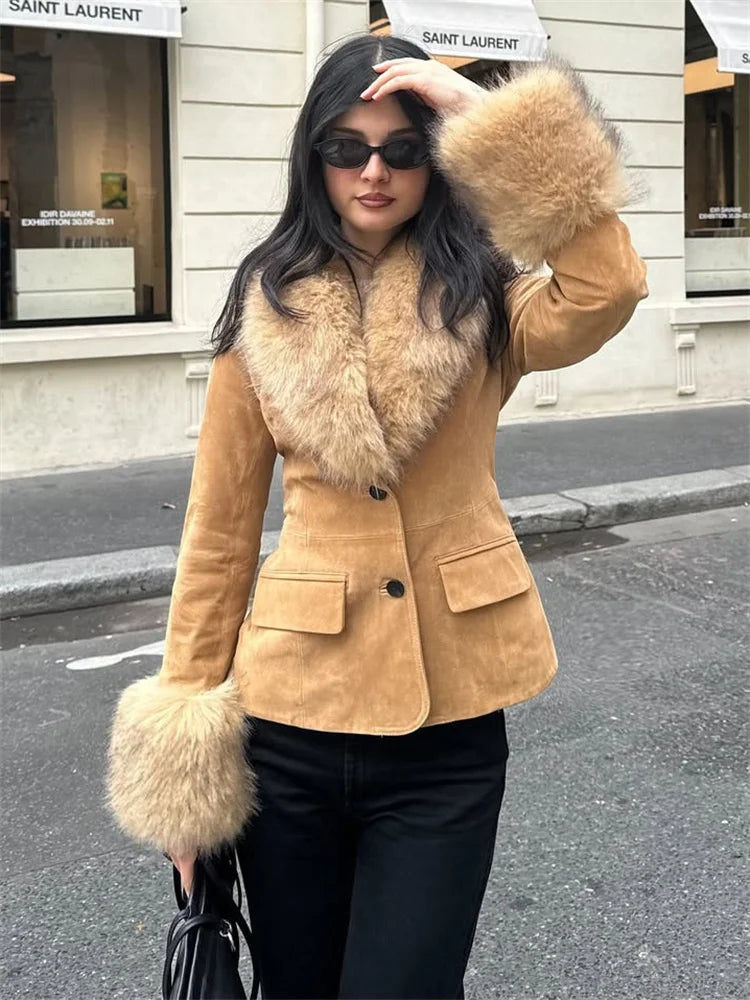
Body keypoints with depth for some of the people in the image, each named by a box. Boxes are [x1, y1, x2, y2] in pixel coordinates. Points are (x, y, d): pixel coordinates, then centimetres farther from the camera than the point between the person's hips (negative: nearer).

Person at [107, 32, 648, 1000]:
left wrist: (491, 118, -20)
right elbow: (219, 530, 1)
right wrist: (185, 746, 1)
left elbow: (607, 289, -24)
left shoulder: (483, 298, -1)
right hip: (291, 714, 1)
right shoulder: (265, 308, 0)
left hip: (449, 726, -1)